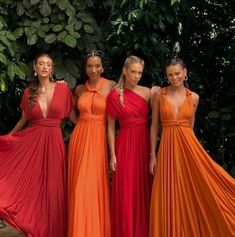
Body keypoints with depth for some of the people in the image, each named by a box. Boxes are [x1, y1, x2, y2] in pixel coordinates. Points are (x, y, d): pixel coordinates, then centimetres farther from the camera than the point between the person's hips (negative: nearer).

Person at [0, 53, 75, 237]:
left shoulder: (63, 89, 0)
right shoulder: (29, 92, 6)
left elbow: (73, 116, 6)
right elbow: (24, 120, 15)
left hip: (54, 142, -1)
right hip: (31, 141, 1)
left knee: (51, 187, 5)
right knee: (30, 184, -1)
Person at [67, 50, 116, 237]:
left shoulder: (112, 86, -2)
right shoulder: (79, 89, 11)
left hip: (100, 138, -4)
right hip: (80, 137, 4)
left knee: (97, 185, -2)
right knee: (80, 186, 5)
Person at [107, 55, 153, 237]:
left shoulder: (148, 92, 4)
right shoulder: (115, 95, -1)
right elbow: (111, 127, 0)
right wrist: (112, 154, -4)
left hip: (144, 143, 2)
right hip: (125, 145, -2)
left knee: (144, 189, 8)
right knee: (125, 191, 2)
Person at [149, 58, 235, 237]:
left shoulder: (193, 97, 6)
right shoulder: (159, 96, 2)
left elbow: (190, 126, 13)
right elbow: (154, 126, 4)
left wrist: (188, 146, 13)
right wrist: (153, 155, 0)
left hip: (188, 146, 1)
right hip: (168, 148, -1)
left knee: (193, 194, 1)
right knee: (171, 198, 4)